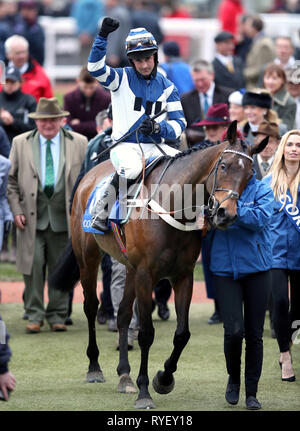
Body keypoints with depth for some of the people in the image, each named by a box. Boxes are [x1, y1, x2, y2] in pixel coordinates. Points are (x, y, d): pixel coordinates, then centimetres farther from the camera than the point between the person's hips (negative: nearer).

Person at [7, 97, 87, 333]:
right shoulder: (20, 143, 6)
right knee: (33, 265, -6)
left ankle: (57, 316, 15)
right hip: (32, 217, 0)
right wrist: (16, 210, 0)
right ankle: (35, 315, 4)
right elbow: (12, 180, 10)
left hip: (64, 219, 0)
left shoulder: (79, 143, 5)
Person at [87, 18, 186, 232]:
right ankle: (100, 211, -17)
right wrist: (103, 37, -29)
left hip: (155, 146, 4)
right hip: (125, 145, -4)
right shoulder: (123, 78, 2)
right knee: (132, 169, -36)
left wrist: (157, 128, -14)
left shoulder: (166, 87, 10)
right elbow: (96, 68, -16)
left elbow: (179, 123, 7)